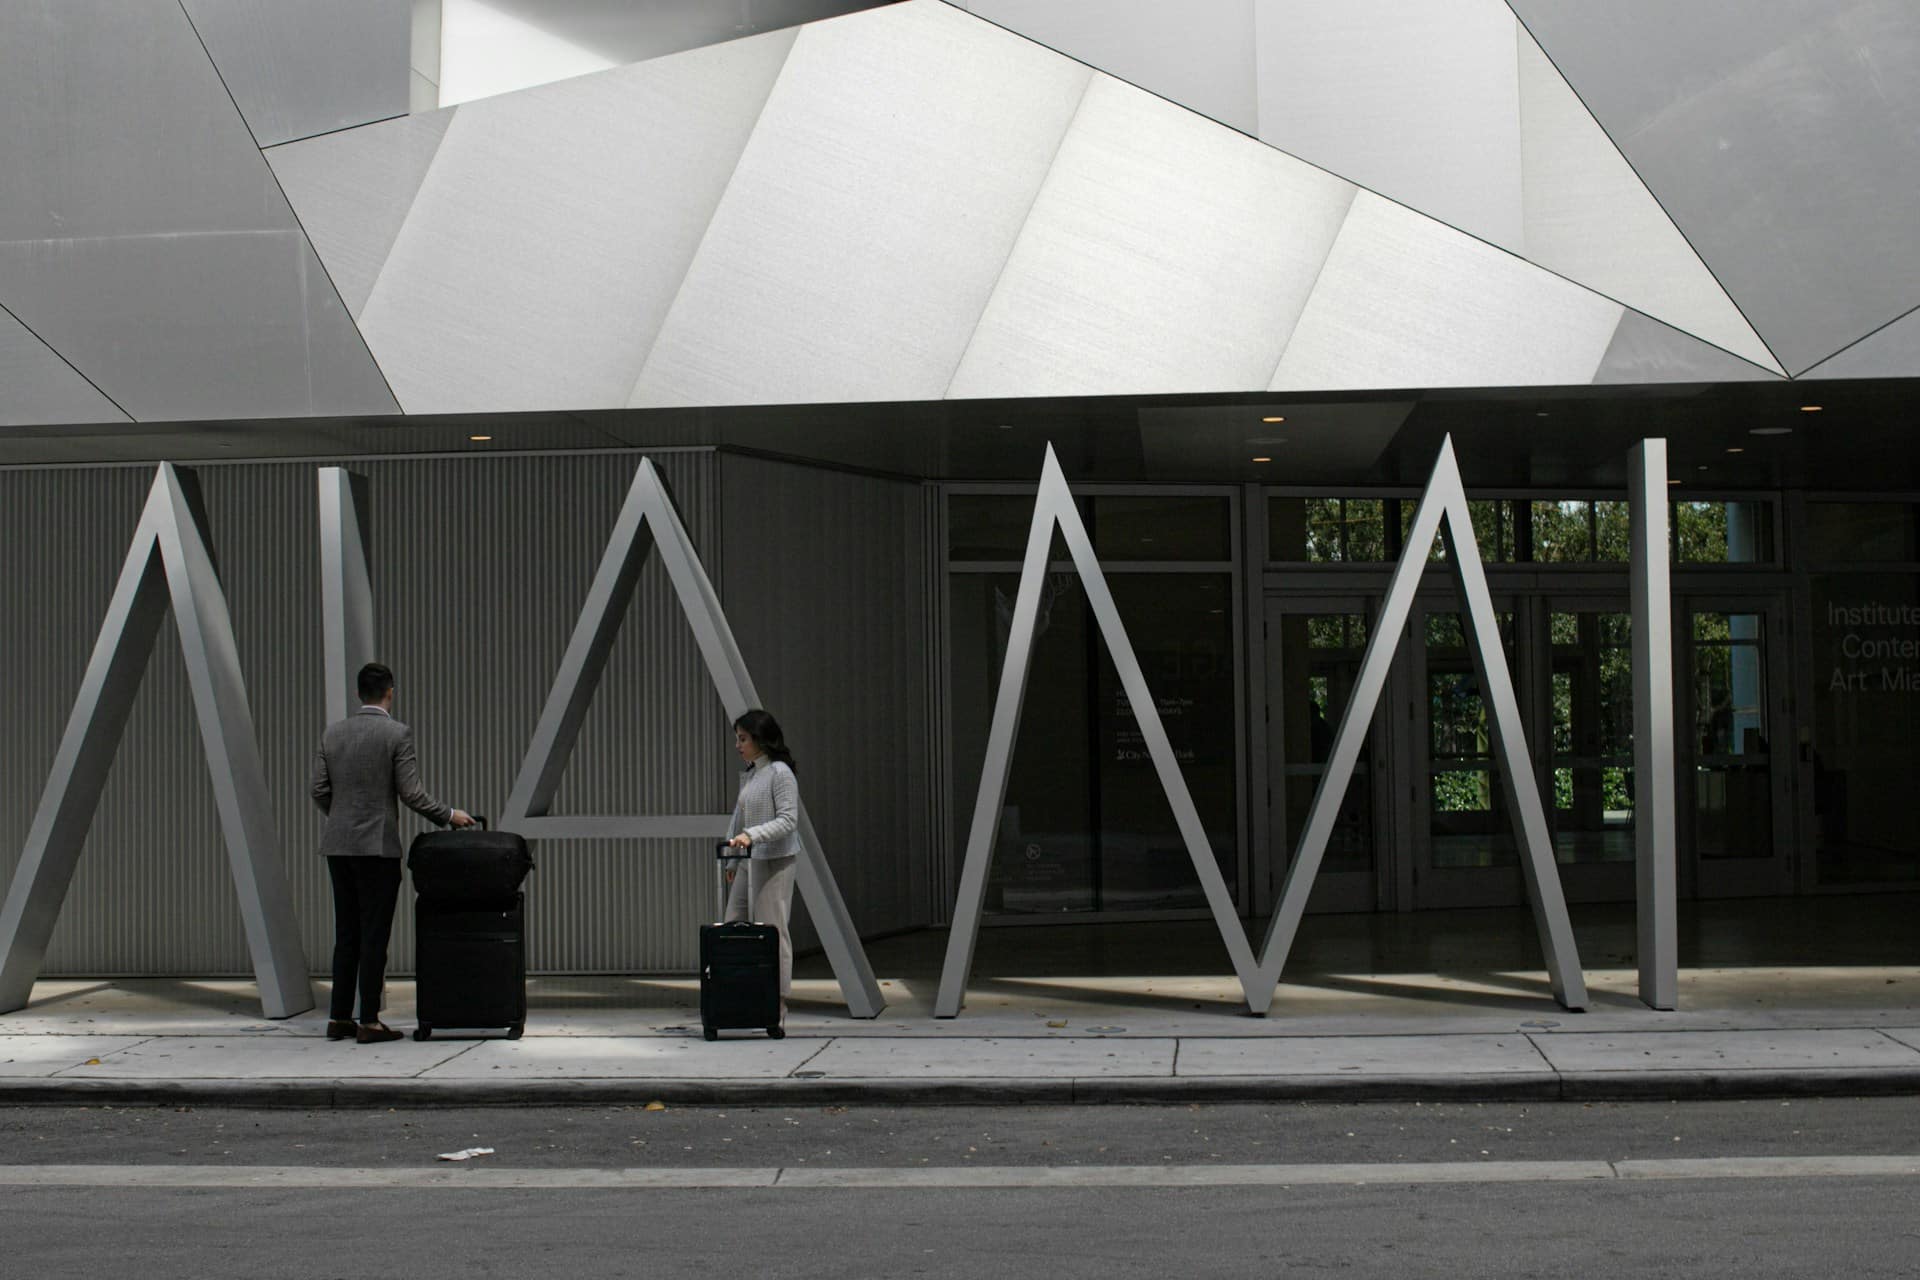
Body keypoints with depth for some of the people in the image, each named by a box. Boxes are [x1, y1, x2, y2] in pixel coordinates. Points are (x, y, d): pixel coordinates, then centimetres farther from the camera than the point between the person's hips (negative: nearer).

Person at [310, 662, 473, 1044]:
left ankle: (339, 1018, 14)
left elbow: (319, 790, 7)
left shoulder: (332, 733, 7)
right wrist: (449, 815, 2)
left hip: (338, 845, 6)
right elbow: (411, 793, -12)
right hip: (377, 846, -5)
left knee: (347, 935, 12)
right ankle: (368, 1022, -1)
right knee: (374, 936, -1)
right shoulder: (397, 734, -8)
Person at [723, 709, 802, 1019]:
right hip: (749, 861, 9)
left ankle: (777, 1003, 2)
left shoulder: (780, 773, -11)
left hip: (774, 860, -9)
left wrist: (752, 835, -28)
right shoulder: (748, 774, 14)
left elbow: (788, 820, -18)